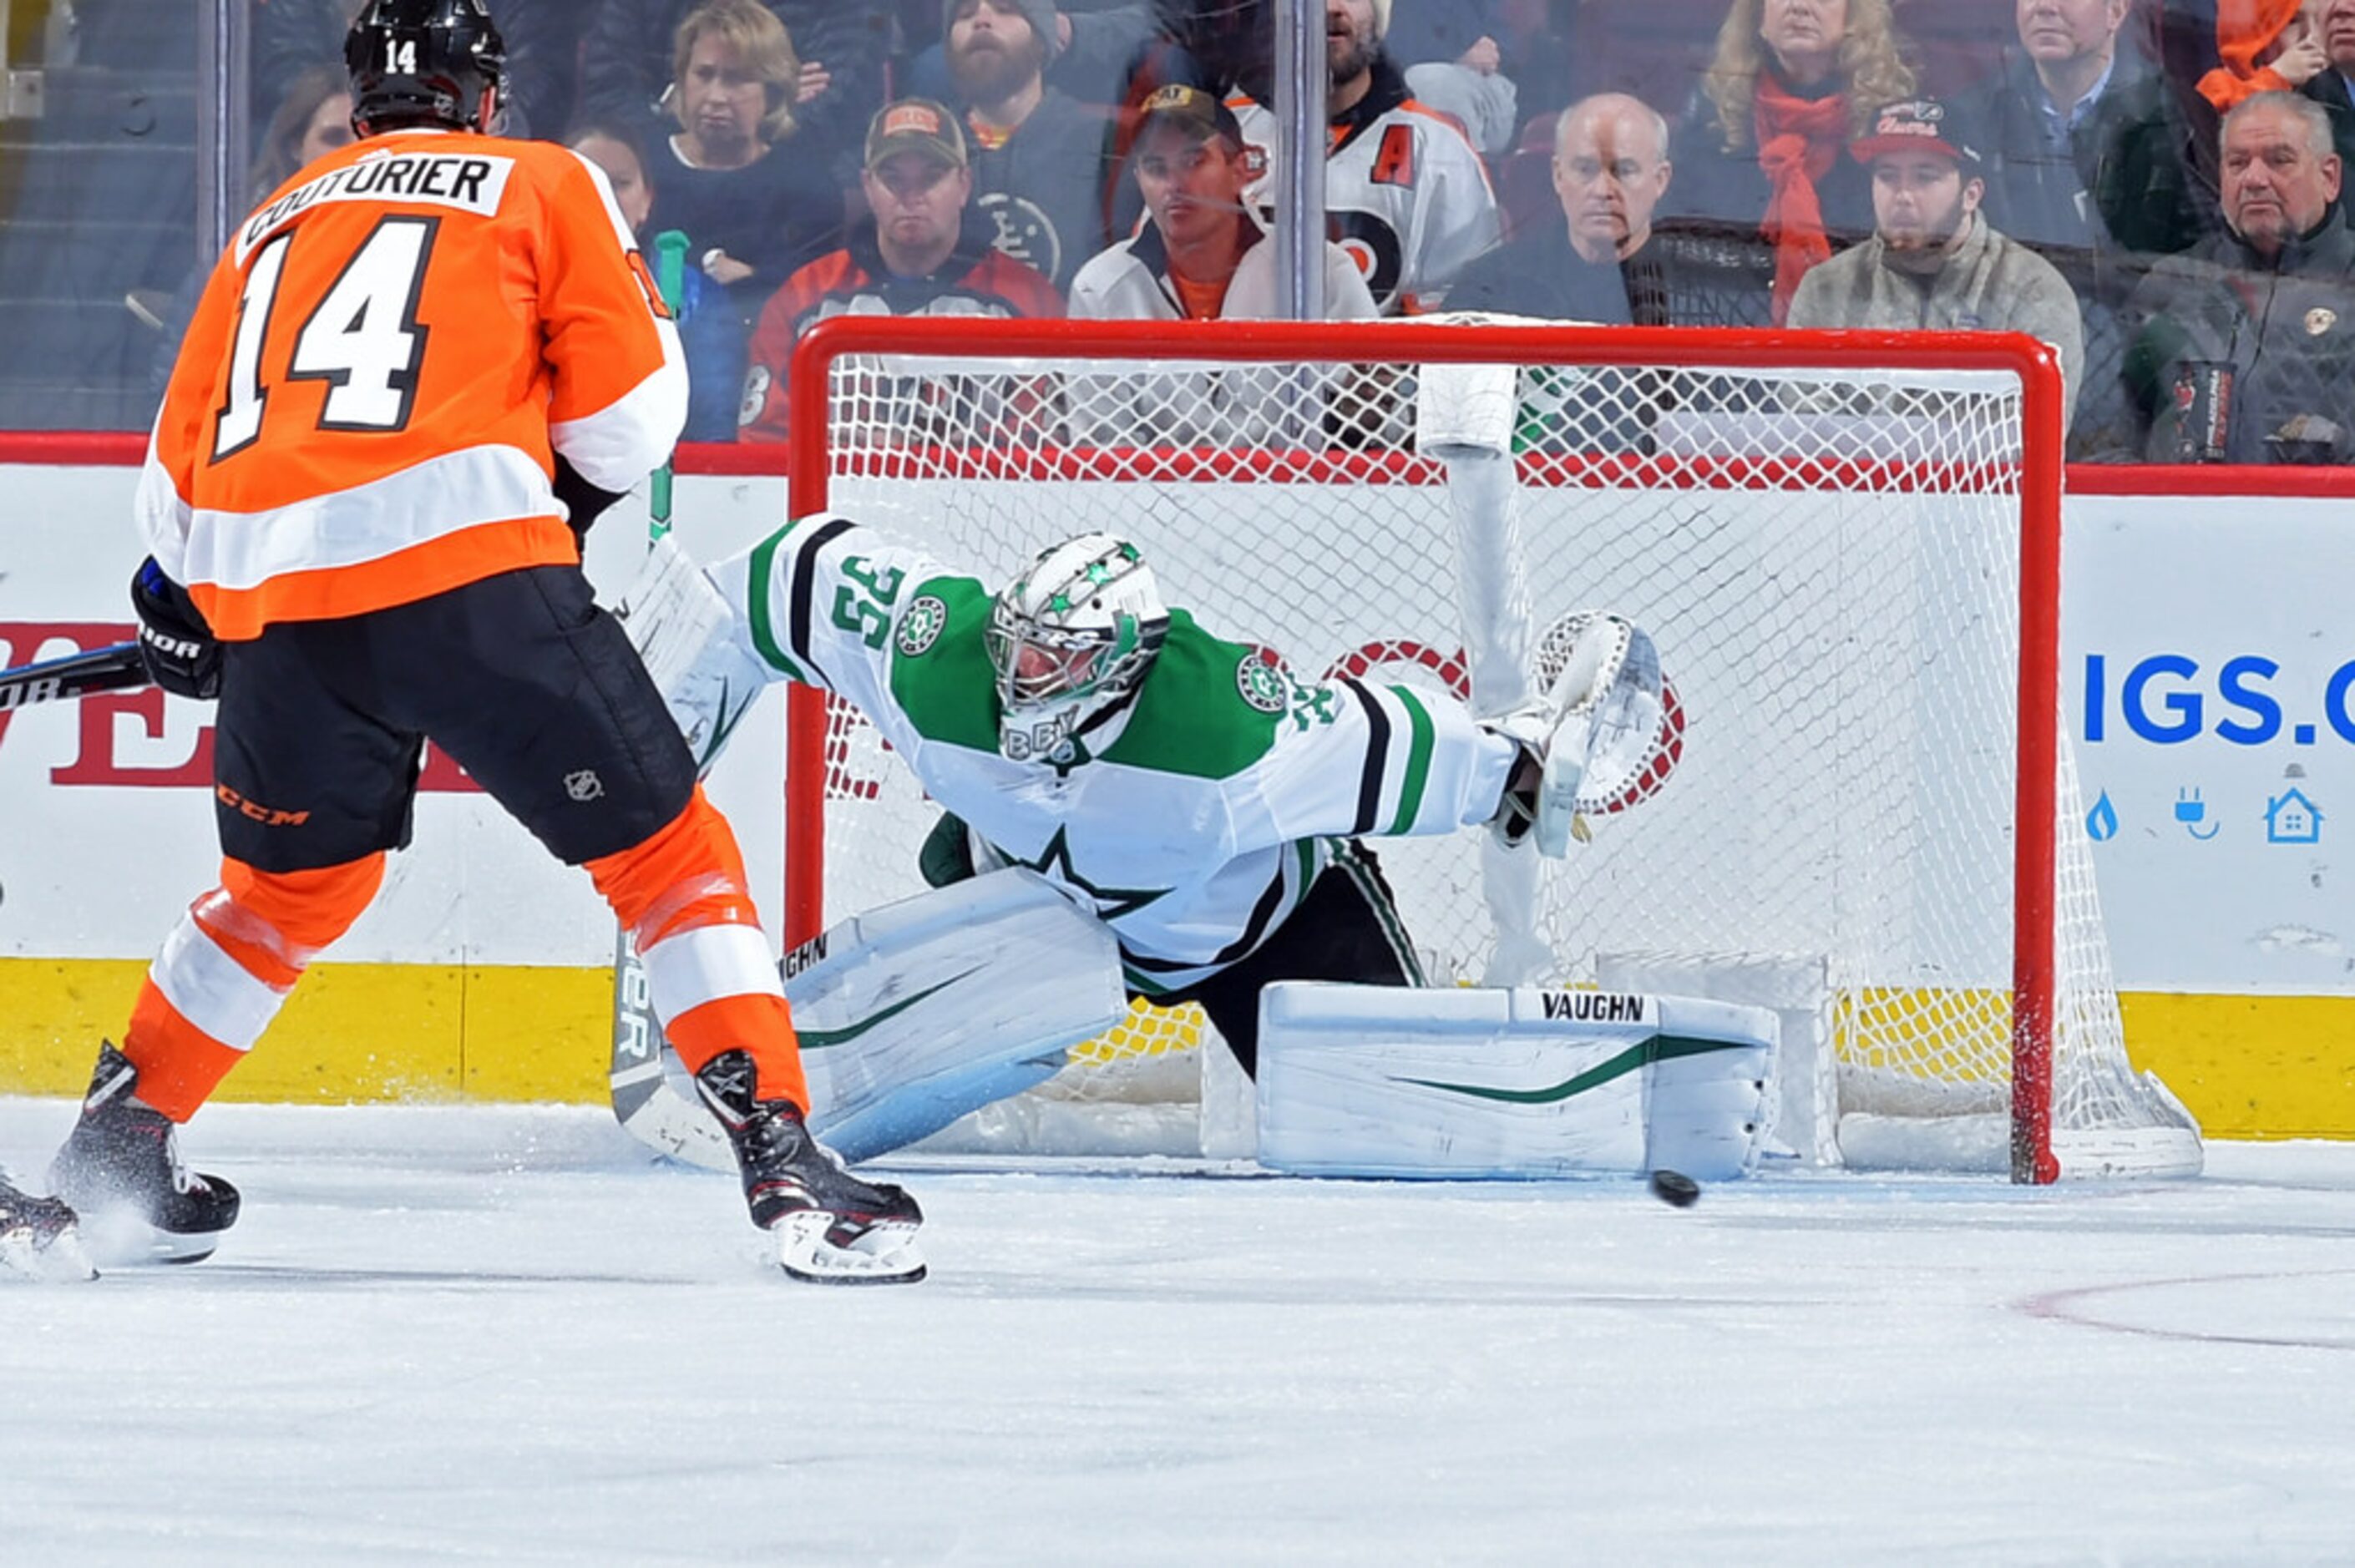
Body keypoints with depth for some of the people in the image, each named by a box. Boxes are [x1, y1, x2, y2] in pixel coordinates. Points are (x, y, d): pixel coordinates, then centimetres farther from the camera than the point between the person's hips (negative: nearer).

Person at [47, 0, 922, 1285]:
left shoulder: (274, 226, 28)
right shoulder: (541, 181, 16)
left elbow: (177, 474, 29)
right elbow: (626, 409, 6)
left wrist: (178, 604, 46)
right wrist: (573, 489, 26)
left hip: (265, 588, 5)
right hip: (468, 562, -5)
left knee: (291, 884, 29)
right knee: (667, 853, 2)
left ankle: (118, 1138, 34)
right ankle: (783, 1165, -11)